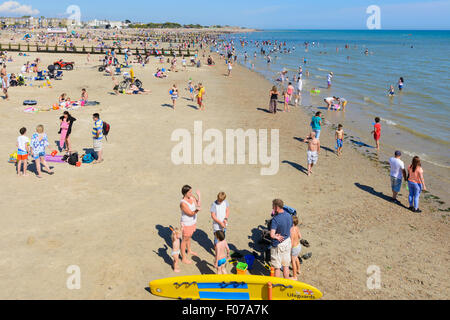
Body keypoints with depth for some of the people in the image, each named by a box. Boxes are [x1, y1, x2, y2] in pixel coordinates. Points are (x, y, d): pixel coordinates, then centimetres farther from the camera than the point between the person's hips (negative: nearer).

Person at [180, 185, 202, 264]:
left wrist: (199, 196, -7)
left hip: (193, 222, 8)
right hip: (186, 224, -8)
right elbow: (191, 213, -30)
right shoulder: (183, 203, -30)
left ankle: (189, 251, 51)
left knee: (189, 237, 29)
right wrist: (196, 210, -49)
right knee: (185, 240, 7)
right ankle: (183, 258, 21)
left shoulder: (192, 197, -6)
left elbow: (199, 204, 2)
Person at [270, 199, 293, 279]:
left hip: (278, 245, -6)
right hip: (287, 243, 7)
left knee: (277, 267, 9)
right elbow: (290, 231, 6)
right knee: (286, 265, 19)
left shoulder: (275, 219, -25)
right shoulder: (289, 216, -2)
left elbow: (272, 235, -34)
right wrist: (291, 243, 14)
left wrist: (276, 237, -16)